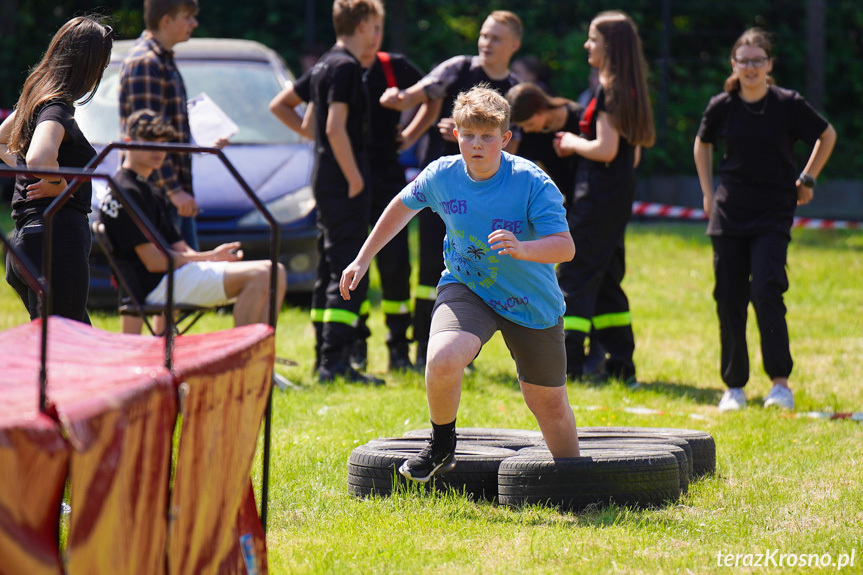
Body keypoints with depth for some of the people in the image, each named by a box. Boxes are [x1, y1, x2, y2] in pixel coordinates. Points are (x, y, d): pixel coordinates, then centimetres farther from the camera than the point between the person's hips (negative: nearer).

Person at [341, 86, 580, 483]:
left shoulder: (532, 183, -21)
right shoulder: (441, 175, -10)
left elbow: (565, 247, -27)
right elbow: (403, 206, 11)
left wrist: (523, 249, -47)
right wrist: (362, 260, 14)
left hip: (532, 302, -1)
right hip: (465, 289, 1)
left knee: (548, 402, 10)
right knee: (442, 360, -30)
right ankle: (442, 446, -3)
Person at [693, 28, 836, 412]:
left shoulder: (788, 104, -7)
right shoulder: (722, 106, 0)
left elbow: (827, 136, 10)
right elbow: (702, 144, 21)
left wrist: (807, 180, 7)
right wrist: (708, 192, 14)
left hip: (773, 212, -3)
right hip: (728, 213, 3)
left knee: (766, 290, -17)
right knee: (729, 298, 3)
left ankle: (780, 381, -10)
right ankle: (734, 386, 13)